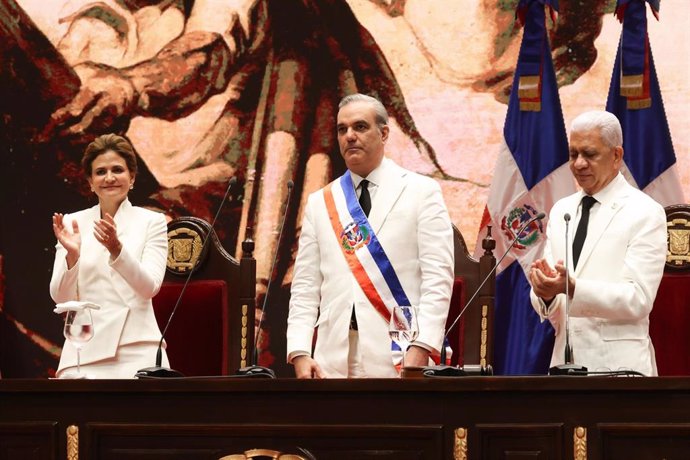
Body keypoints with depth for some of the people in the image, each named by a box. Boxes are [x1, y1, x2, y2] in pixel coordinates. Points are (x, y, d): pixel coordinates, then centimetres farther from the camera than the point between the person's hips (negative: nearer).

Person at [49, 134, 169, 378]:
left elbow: (150, 287, -9)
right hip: (85, 350, 1)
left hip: (136, 349, -1)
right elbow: (61, 297, 2)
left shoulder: (152, 222, 4)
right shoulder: (73, 223, 9)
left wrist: (116, 249, -25)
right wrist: (72, 254, -17)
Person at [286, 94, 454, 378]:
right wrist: (299, 353, -2)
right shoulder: (319, 203, 16)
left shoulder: (422, 192, 5)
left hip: (398, 357, -3)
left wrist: (420, 350, -16)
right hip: (333, 362, 3)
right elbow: (305, 286, 12)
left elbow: (437, 278, -3)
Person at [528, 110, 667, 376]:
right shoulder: (561, 211, 13)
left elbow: (638, 299, -14)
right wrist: (544, 291, -15)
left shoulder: (645, 213, -4)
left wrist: (572, 288, -26)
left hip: (618, 364, -5)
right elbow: (546, 309, 9)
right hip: (565, 362, 5)